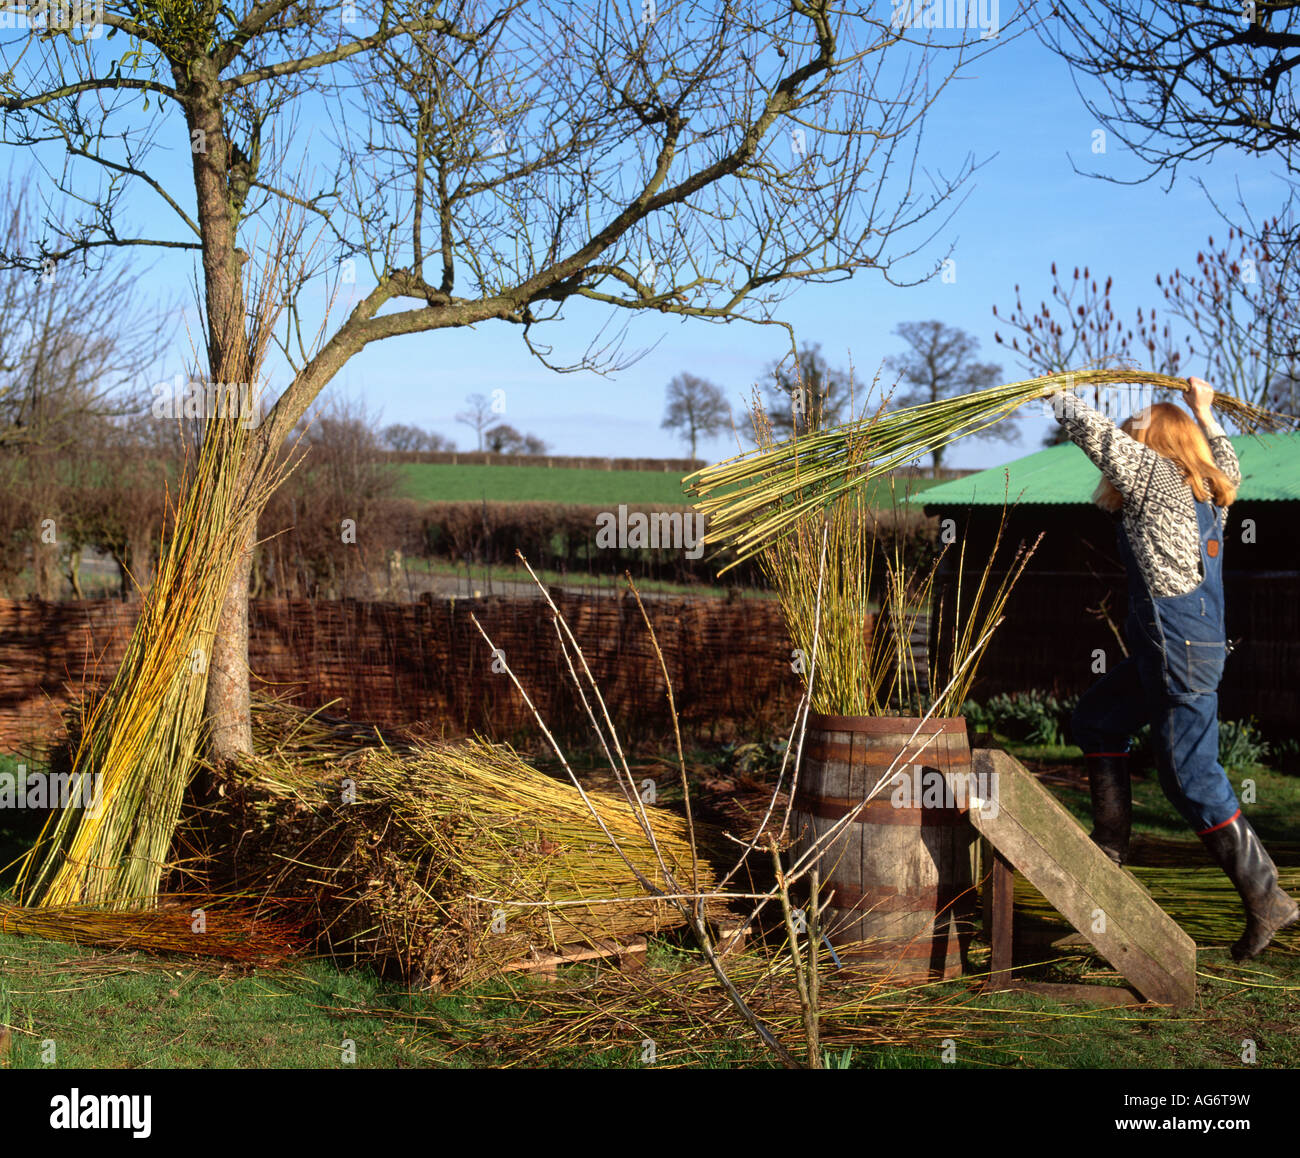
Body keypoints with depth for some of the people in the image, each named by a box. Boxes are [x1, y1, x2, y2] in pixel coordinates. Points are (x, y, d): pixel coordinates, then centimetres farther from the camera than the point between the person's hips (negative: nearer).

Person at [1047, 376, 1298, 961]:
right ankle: (1111, 843, 24)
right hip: (1166, 650, 10)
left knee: (1192, 778, -6)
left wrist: (1059, 397, 12)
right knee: (1097, 717, 22)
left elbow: (1093, 430, -7)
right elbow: (1228, 467, 38)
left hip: (1180, 652, -10)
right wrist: (1204, 413, 45)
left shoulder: (1154, 474, -9)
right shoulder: (1207, 491, 14)